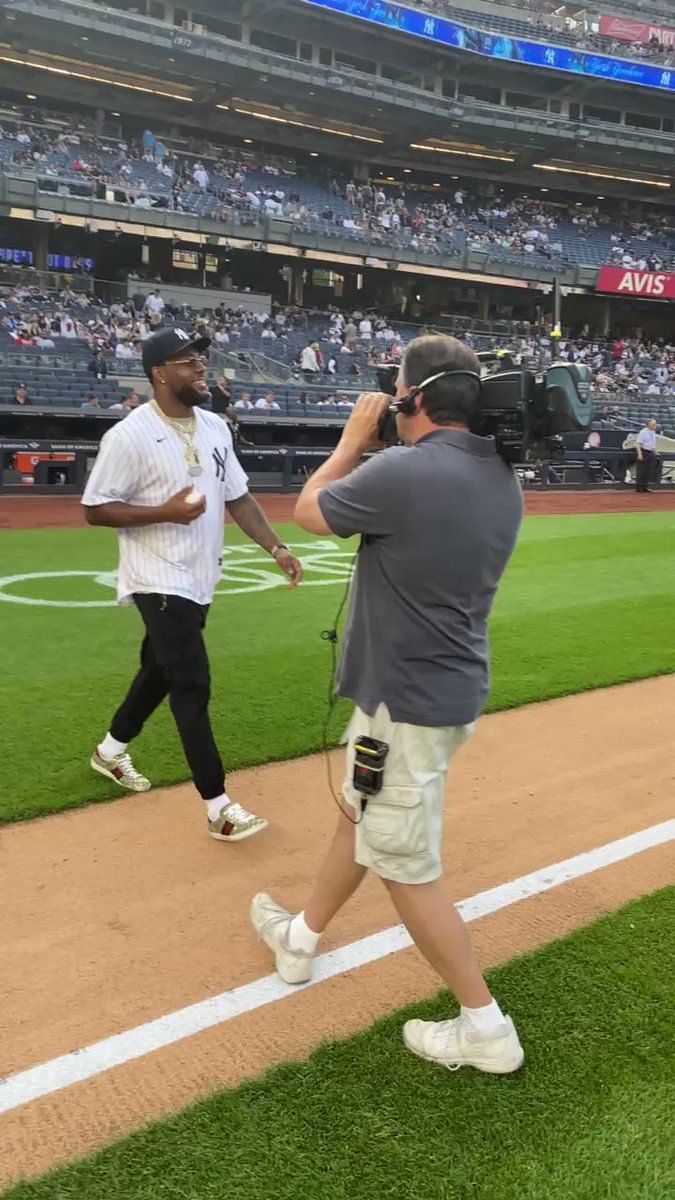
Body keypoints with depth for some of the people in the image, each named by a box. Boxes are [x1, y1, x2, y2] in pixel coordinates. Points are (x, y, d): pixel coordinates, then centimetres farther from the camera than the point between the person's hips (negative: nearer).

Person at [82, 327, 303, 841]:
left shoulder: (215, 427, 6)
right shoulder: (130, 435, -16)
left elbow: (237, 497, 10)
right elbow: (95, 509, -13)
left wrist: (276, 548, 1)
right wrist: (164, 512, -24)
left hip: (199, 579, 8)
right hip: (160, 581, -8)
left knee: (161, 672, 21)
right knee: (193, 686, -8)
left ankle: (111, 750, 44)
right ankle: (218, 806, 1)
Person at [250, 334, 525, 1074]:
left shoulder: (403, 471, -24)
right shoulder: (502, 478, 2)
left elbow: (309, 511, -6)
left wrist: (353, 440, 6)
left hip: (408, 702, -9)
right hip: (450, 687, 10)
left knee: (406, 870, 5)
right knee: (357, 814, 25)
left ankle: (485, 1029, 19)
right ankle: (302, 938, 46)